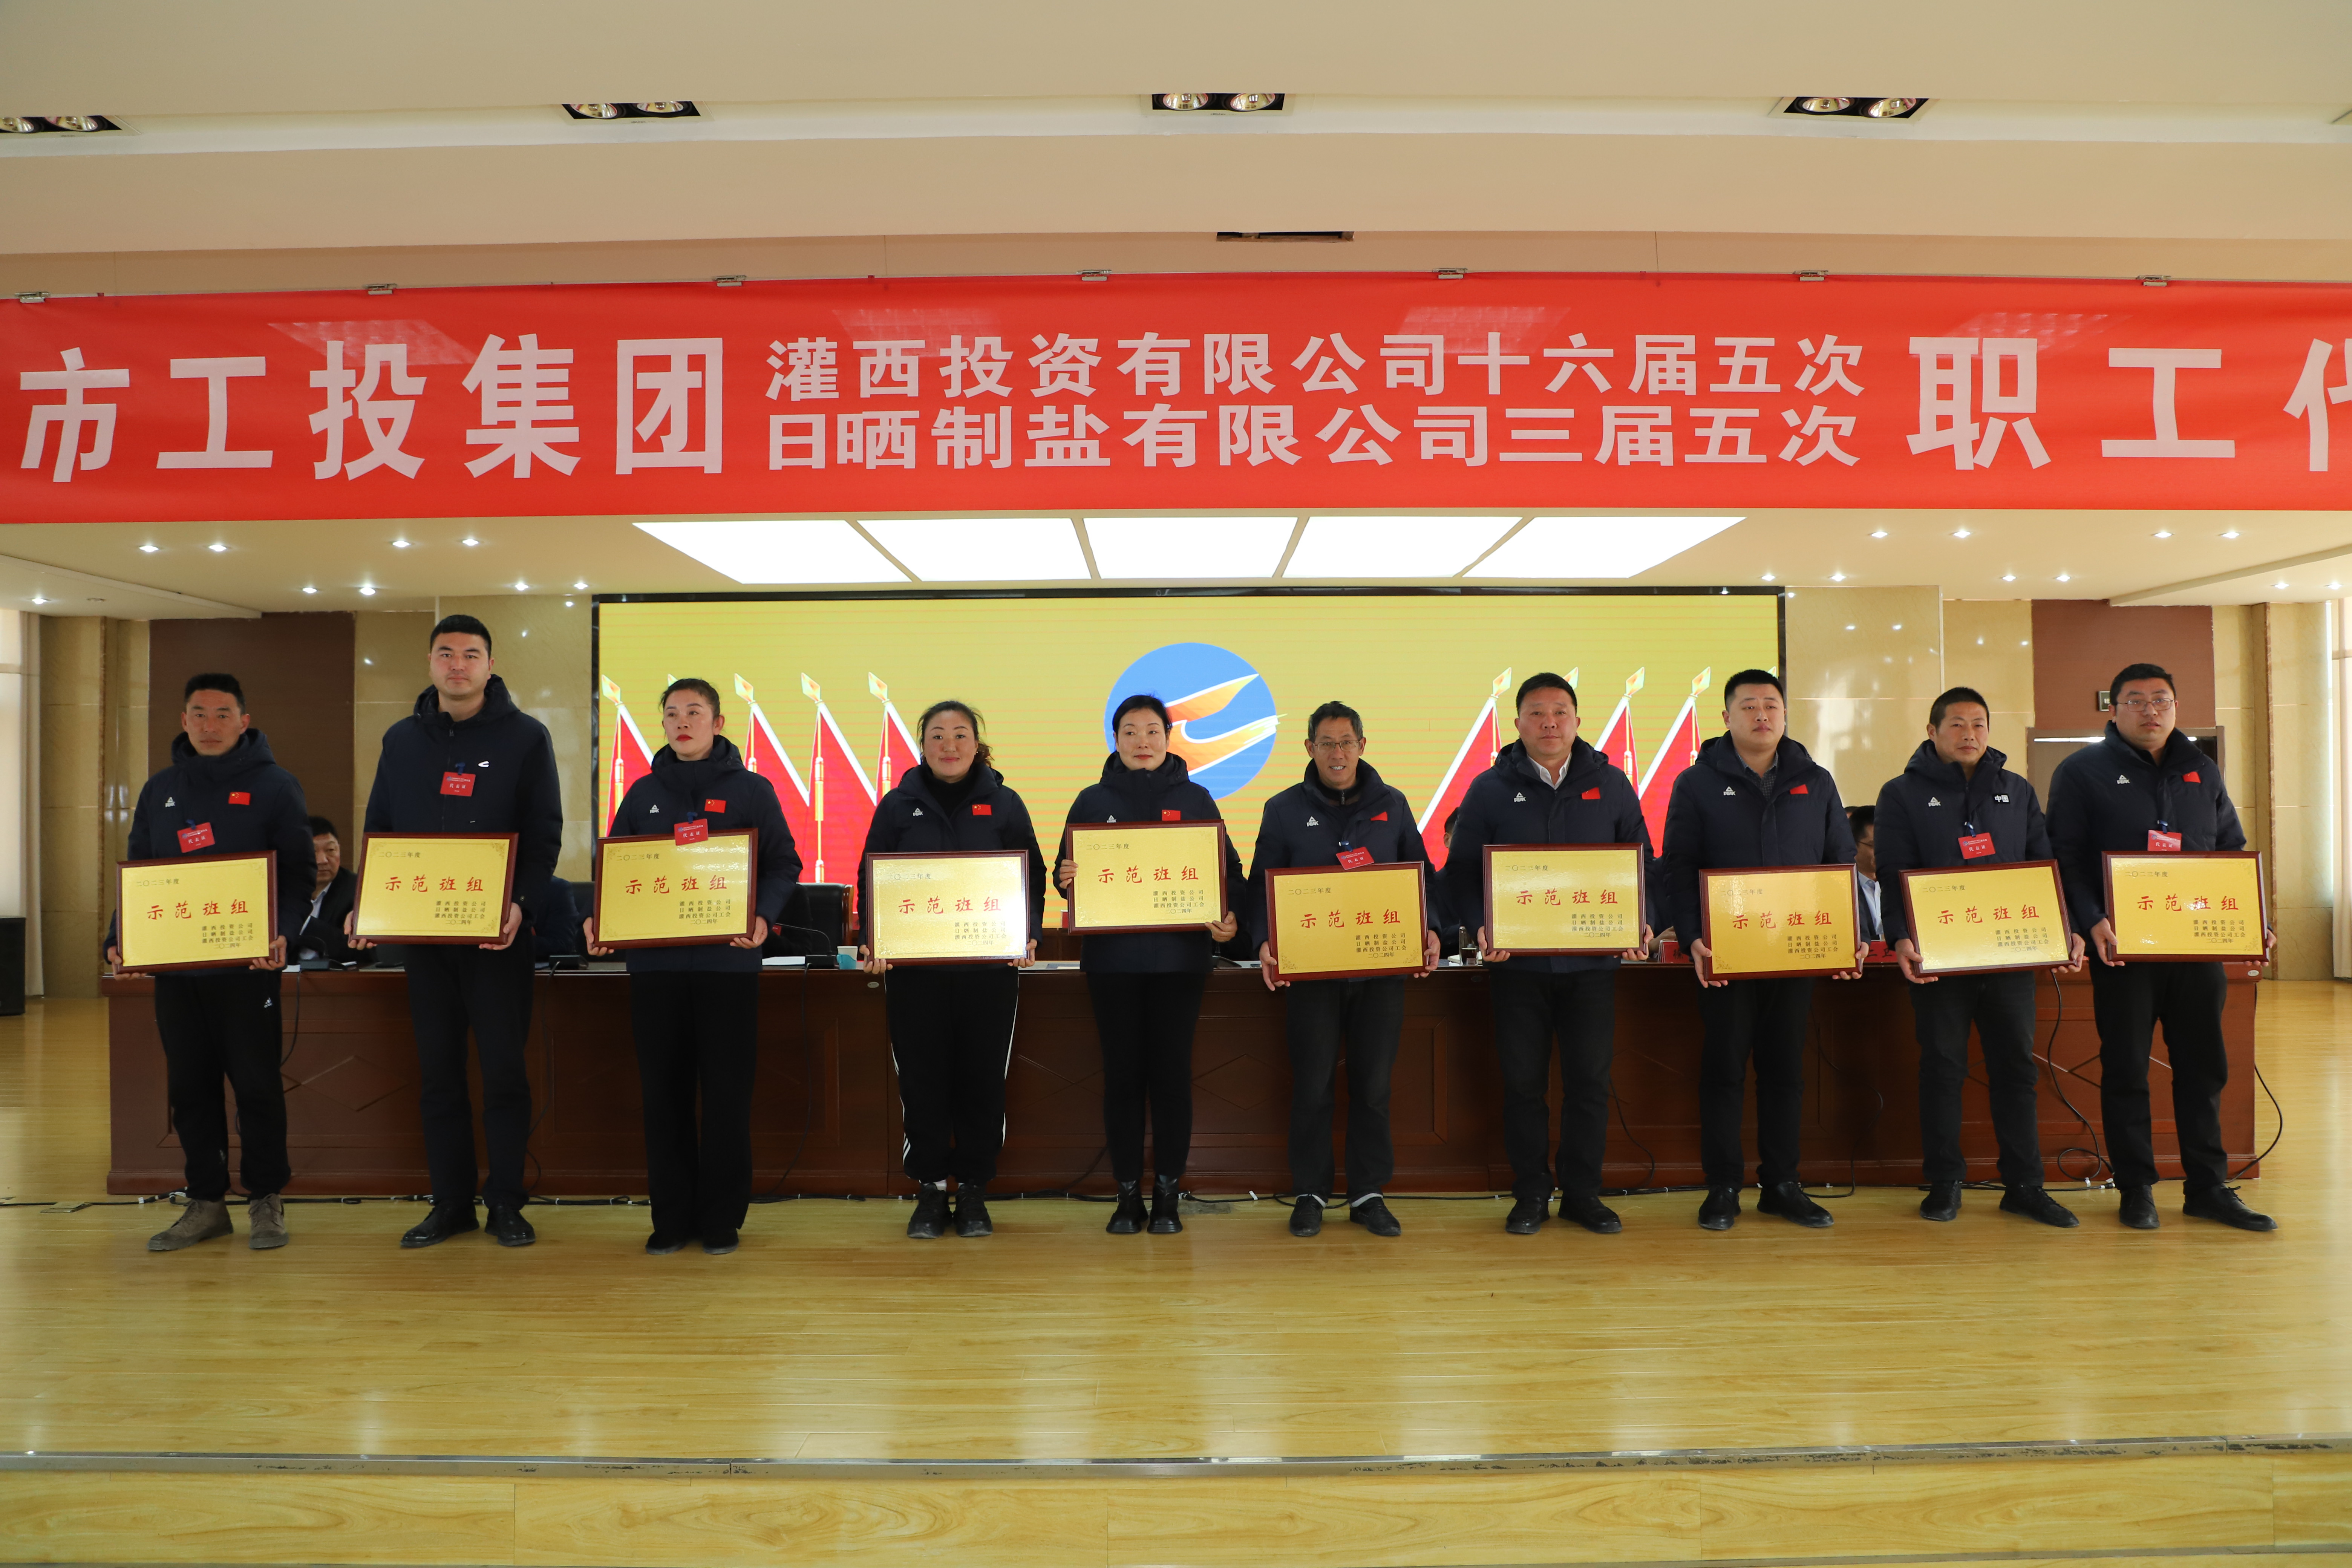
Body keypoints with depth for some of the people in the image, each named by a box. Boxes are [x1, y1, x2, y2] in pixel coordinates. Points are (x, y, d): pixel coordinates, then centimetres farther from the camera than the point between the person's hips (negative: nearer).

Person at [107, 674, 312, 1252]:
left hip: (248, 965, -4)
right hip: (173, 966, 4)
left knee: (257, 1083, 0)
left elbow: (298, 872, -4)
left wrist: (282, 932, -21)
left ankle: (265, 1202, 12)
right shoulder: (160, 790, 13)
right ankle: (205, 1203, 19)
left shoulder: (274, 786, 0)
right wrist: (121, 937, 0)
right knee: (189, 1087, 8)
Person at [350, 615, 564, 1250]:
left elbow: (545, 835, -4)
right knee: (437, 1072, 9)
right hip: (420, 932, 4)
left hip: (497, 933, -4)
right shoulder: (402, 740, 11)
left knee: (503, 1070, 0)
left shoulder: (525, 737, 0)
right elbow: (378, 831, 14)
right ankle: (450, 1204, 19)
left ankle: (506, 1203, 12)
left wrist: (520, 905, -19)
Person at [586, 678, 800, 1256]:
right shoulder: (643, 794, 13)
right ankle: (672, 1216, 16)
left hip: (728, 962, -3)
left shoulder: (753, 790, 5)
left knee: (727, 1094, 1)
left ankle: (722, 1218, 12)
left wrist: (762, 916, -16)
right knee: (664, 1094, 6)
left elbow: (783, 864, 2)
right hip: (654, 963, 3)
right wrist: (598, 920, -3)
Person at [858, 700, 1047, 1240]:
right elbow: (871, 880, 6)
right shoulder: (898, 806, 6)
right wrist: (872, 943, -9)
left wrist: (1029, 937, -10)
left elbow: (1032, 878, 6)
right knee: (922, 1082, 4)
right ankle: (929, 1192, 17)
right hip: (913, 969, 0)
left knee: (983, 1080, 5)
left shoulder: (1004, 805, 6)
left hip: (990, 968, 0)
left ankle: (974, 1192, 18)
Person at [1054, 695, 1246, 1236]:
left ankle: (1167, 1195, 14)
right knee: (1122, 1075, 5)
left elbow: (1228, 869, 7)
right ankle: (1128, 1195, 15)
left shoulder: (1196, 799, 7)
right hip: (1111, 958, 1)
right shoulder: (1093, 801, 8)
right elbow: (1064, 873, 10)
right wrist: (1066, 879, -14)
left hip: (1180, 956, 0)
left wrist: (1229, 918, -11)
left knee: (1172, 1074, 3)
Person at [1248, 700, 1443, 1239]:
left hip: (1382, 967, 2)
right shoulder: (1285, 810, 4)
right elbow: (1262, 885, 3)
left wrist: (1429, 928, -5)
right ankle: (1310, 1194, 14)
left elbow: (1420, 872, 12)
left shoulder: (1391, 804, 9)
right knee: (1313, 1084, 2)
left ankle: (1368, 1194, 18)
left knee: (1373, 1084, 6)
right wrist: (1265, 941, -14)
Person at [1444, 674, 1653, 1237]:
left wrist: (1638, 923, -5)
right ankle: (1531, 1195, 18)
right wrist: (1482, 926, -14)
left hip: (1592, 962, 1)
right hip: (1517, 964, -1)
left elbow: (1641, 863, 11)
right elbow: (1461, 872, 2)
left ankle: (1583, 1194, 20)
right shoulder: (1490, 789, 2)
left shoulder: (1610, 785, 7)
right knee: (1523, 1082, 5)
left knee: (1589, 1080, 5)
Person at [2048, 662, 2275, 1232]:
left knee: (2204, 1066, 8)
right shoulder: (2083, 772, -1)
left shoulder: (2202, 771, 14)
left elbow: (2233, 852, 17)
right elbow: (2067, 858, -7)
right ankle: (2136, 1189, 12)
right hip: (2123, 948, -4)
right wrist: (2092, 921, -20)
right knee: (2126, 1069, 3)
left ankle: (2208, 1188, 19)